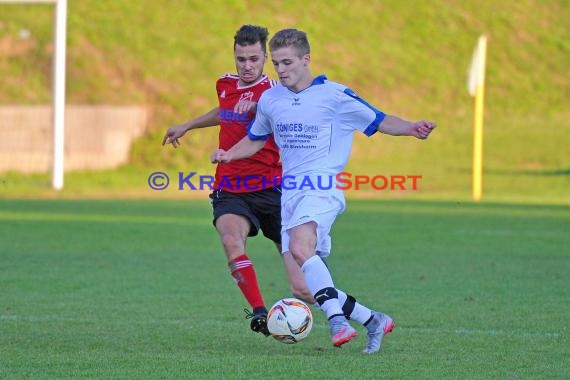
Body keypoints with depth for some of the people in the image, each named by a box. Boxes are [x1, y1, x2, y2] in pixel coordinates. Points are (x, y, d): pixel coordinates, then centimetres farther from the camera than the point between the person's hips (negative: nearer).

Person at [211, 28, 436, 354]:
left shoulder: (334, 95, -3)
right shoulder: (270, 99, 12)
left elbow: (379, 121, 2)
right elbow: (255, 140, 28)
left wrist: (411, 128, -17)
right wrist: (229, 154, 8)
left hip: (323, 188, -6)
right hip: (290, 192, 6)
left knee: (300, 246, -35)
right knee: (306, 282, 1)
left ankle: (337, 319, -40)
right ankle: (374, 320, 15)